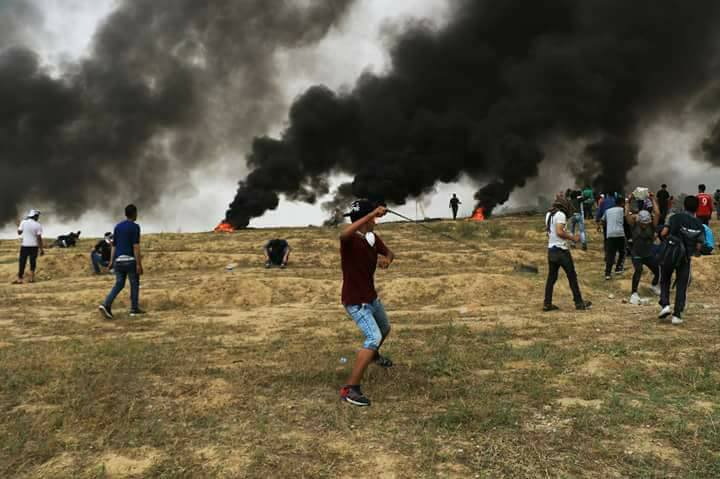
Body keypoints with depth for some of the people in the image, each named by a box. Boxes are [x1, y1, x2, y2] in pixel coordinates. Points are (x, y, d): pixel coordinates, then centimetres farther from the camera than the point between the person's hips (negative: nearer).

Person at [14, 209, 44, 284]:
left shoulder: (24, 222, -4)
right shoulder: (38, 225, -9)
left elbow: (19, 233, 4)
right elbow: (39, 238, -11)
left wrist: (18, 227, 23)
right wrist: (41, 249, -6)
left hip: (25, 245, 1)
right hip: (34, 246, -1)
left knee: (22, 262, 5)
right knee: (33, 262, 11)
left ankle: (20, 279, 4)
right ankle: (31, 278, 12)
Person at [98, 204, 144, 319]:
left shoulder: (117, 226, 12)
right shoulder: (135, 227, -10)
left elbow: (114, 246, 13)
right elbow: (136, 246, -16)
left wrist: (111, 262, 16)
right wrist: (139, 264, -16)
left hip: (118, 260, 6)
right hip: (130, 260, -6)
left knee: (119, 285, 10)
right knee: (135, 284, 10)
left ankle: (106, 305, -8)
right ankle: (134, 309, 14)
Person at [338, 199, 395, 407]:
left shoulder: (373, 237, -2)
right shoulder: (350, 240, -27)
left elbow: (389, 253, 10)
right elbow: (344, 233, -52)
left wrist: (386, 259, -16)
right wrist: (372, 213, -52)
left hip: (372, 297, 9)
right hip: (356, 302, -9)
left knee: (385, 329, 30)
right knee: (374, 337, -24)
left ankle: (373, 355, 62)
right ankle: (350, 388, -22)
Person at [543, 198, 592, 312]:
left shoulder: (549, 214, 13)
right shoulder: (560, 215, -13)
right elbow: (559, 232, -24)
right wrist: (573, 238, -14)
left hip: (551, 250, 8)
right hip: (561, 250, -8)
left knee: (551, 277, 9)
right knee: (572, 276, 3)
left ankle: (547, 304, 7)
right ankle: (579, 302, 10)